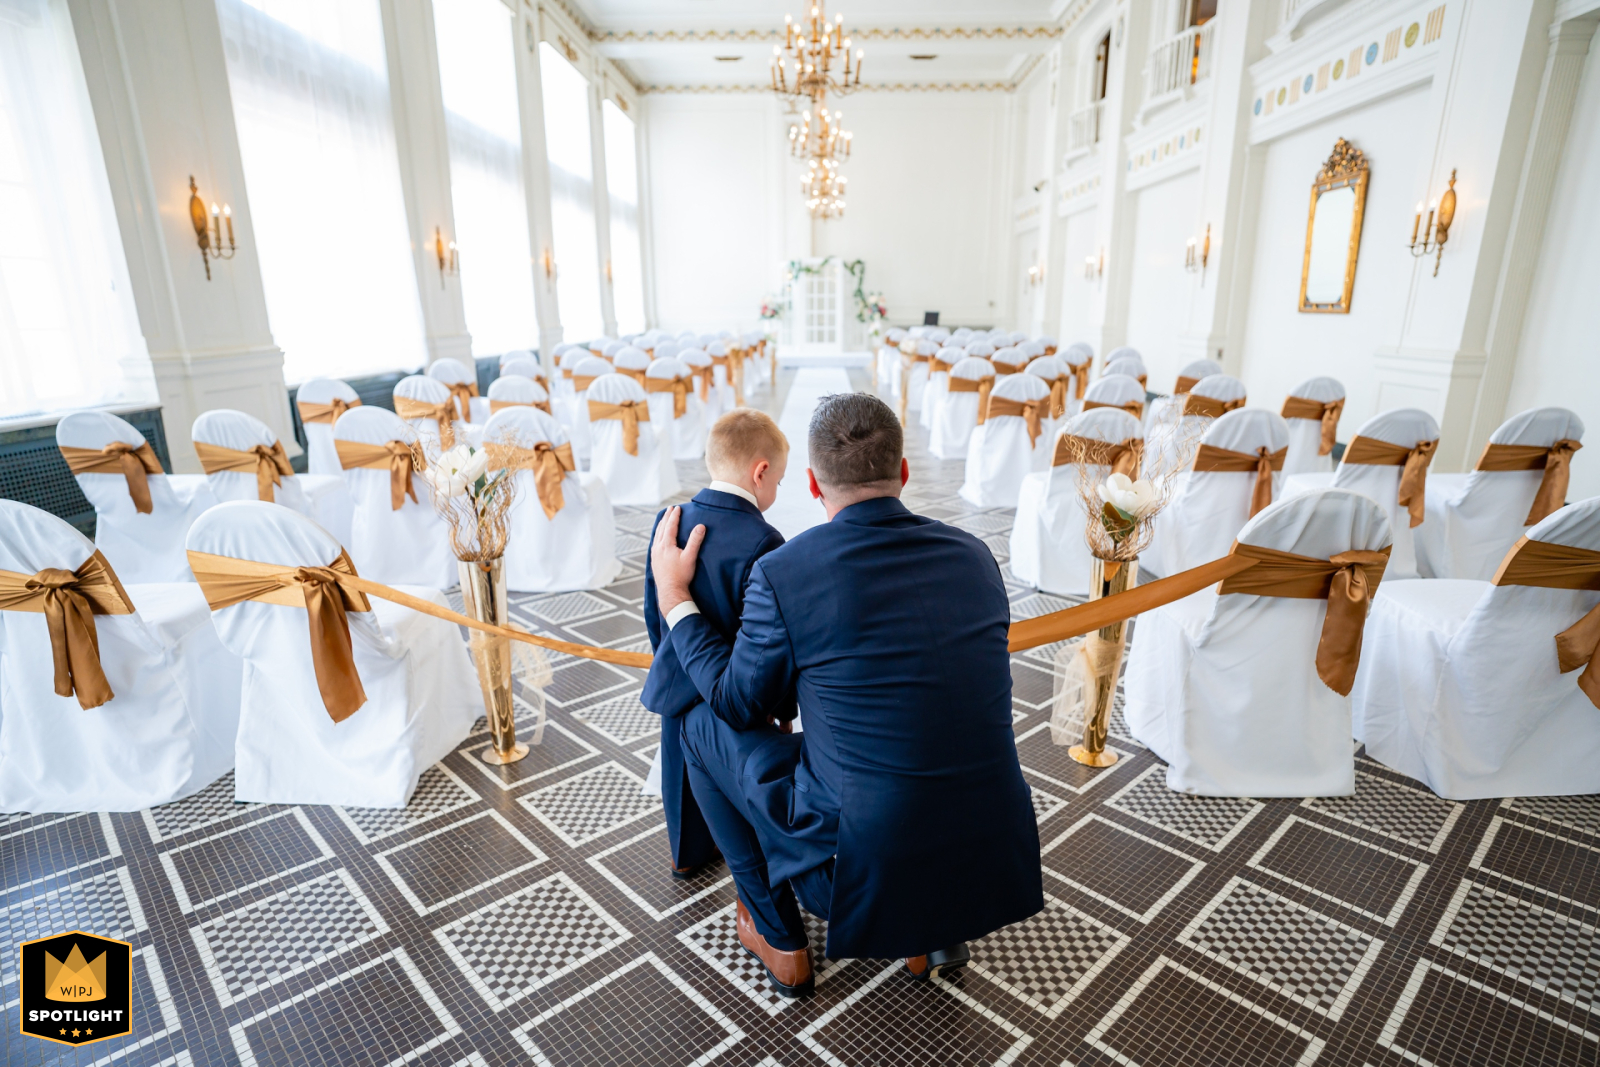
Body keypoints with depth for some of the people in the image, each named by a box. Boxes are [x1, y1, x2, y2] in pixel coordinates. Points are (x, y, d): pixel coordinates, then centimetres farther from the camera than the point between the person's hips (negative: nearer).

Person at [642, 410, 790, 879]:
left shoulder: (669, 521, -6)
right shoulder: (762, 544, -27)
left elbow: (652, 610, 4)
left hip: (675, 682, 6)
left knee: (683, 772, 24)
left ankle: (687, 854, 48)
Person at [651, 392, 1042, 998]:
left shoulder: (781, 573, -14)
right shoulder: (973, 555, 1)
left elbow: (742, 703, 1)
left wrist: (675, 598, 12)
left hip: (863, 872, -4)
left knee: (704, 724, 15)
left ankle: (780, 941, 27)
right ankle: (933, 928, 30)